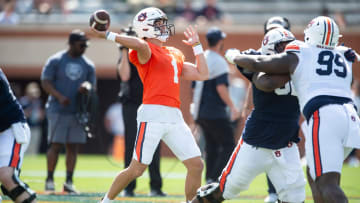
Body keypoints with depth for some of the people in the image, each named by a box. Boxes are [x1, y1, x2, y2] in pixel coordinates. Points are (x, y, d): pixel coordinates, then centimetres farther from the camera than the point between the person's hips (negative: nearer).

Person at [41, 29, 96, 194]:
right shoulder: (55, 61, -1)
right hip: (58, 111, -4)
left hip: (78, 111, 4)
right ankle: (49, 179, 5)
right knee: (56, 145, -6)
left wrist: (87, 87, -11)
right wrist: (59, 96, -18)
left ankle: (69, 181, 7)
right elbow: (46, 83, -3)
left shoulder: (88, 65, 11)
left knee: (73, 147, 3)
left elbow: (92, 85, 14)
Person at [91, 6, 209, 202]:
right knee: (136, 169, -5)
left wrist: (197, 45, 27)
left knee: (196, 165, 2)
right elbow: (140, 44, -28)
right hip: (152, 115, -7)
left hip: (174, 117, 7)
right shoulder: (146, 51, -2)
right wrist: (108, 35, -24)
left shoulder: (175, 54, 22)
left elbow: (202, 74, 22)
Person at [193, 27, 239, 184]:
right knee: (228, 146, -5)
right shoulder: (218, 61, -12)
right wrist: (232, 106, -16)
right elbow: (221, 87, -20)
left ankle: (209, 181, 10)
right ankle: (214, 180, -14)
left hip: (201, 112, 9)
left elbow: (194, 87, 18)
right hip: (216, 113, -9)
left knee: (211, 147, 13)